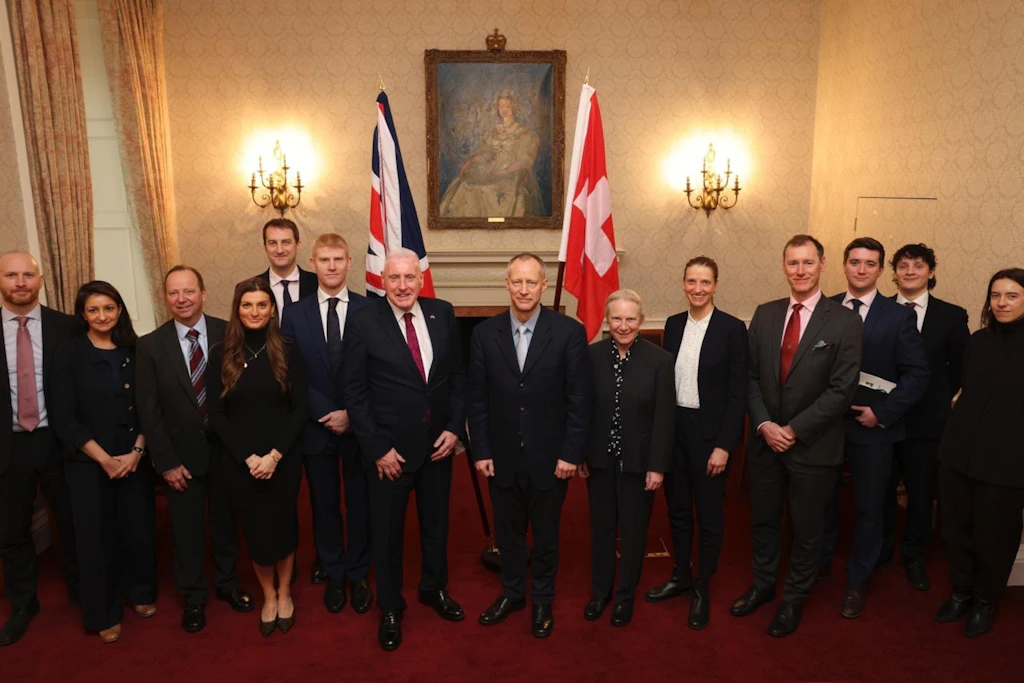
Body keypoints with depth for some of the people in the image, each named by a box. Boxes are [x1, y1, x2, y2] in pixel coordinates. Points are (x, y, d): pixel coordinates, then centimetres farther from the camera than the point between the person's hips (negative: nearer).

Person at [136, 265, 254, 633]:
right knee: (187, 528, 12)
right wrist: (167, 463, -9)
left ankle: (227, 583, 39)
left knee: (226, 519, 17)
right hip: (182, 454, 0)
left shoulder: (227, 334, -8)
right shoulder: (151, 345, -7)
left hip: (225, 448, 1)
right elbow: (148, 410, -6)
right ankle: (193, 596, 33)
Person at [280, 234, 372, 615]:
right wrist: (327, 414, -12)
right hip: (317, 427, 1)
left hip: (359, 425, -1)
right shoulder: (296, 315, 1)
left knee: (359, 502, 10)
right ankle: (333, 574, 31)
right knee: (324, 504, 13)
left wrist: (352, 414, -13)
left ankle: (358, 574, 28)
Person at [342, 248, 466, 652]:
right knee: (387, 530, 13)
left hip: (439, 443, 3)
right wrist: (377, 448, -13)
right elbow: (354, 391, -10)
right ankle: (390, 607, 35)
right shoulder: (363, 322, -12)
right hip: (390, 447, -3)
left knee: (436, 521, 20)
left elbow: (457, 374, 4)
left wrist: (454, 428, -4)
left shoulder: (442, 313, -2)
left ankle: (434, 588, 45)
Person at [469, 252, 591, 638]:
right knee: (507, 531, 18)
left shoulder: (569, 332, -10)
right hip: (502, 457, 2)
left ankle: (542, 600, 36)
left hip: (549, 457, -2)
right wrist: (480, 451, -2)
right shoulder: (484, 334, -3)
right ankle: (512, 593, 40)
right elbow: (477, 398, 1)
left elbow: (579, 399, -8)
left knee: (546, 534, 15)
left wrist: (571, 454, -9)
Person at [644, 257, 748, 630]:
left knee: (709, 515, 8)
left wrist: (724, 445, -14)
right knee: (677, 509, 16)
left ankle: (702, 589, 25)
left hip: (710, 433, -4)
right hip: (673, 429, 5)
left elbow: (737, 393, -10)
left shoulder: (732, 328, -9)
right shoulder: (673, 324, 5)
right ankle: (681, 576, 35)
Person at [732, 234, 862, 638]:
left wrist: (794, 430, -15)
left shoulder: (845, 323, -10)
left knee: (806, 529, 13)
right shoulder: (765, 315, 3)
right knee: (763, 520, 18)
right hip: (765, 441, 4)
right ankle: (762, 585, 39)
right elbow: (750, 376, 3)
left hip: (813, 447, -3)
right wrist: (764, 425, -10)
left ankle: (794, 599, 33)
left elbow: (842, 391, -14)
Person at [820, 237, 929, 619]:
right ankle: (819, 564, 36)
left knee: (868, 508, 10)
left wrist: (881, 412, -15)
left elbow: (917, 374, -6)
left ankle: (857, 583, 28)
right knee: (823, 499, 15)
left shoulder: (899, 316, -5)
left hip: (872, 427, -2)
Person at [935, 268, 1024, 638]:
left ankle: (985, 601, 32)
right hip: (959, 452, 4)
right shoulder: (977, 341, 7)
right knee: (956, 528, 12)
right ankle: (961, 592, 33)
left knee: (994, 535, 11)